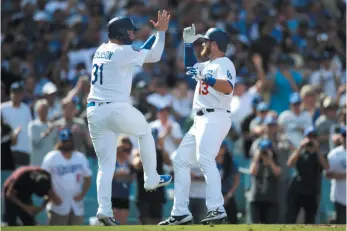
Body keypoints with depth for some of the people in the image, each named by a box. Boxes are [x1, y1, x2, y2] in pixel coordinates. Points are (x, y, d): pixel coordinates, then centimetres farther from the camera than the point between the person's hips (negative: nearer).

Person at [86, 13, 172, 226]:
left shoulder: (101, 50, 16)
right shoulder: (123, 52, -7)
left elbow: (139, 53, 27)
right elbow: (154, 56, 0)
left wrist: (157, 32, 26)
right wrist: (162, 31, 10)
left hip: (94, 112, 6)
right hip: (116, 110, -6)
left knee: (106, 164, 7)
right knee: (145, 132, 25)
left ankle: (104, 209, -7)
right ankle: (152, 180, 28)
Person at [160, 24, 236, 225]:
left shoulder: (224, 63, -8)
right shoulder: (208, 65, 20)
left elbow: (227, 88, -26)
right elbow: (191, 67, 39)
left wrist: (205, 77, -30)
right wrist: (189, 43, 29)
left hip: (215, 118, -11)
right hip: (201, 121, 11)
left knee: (205, 160, -27)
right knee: (181, 160, 11)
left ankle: (217, 210, -36)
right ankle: (181, 213, 11)